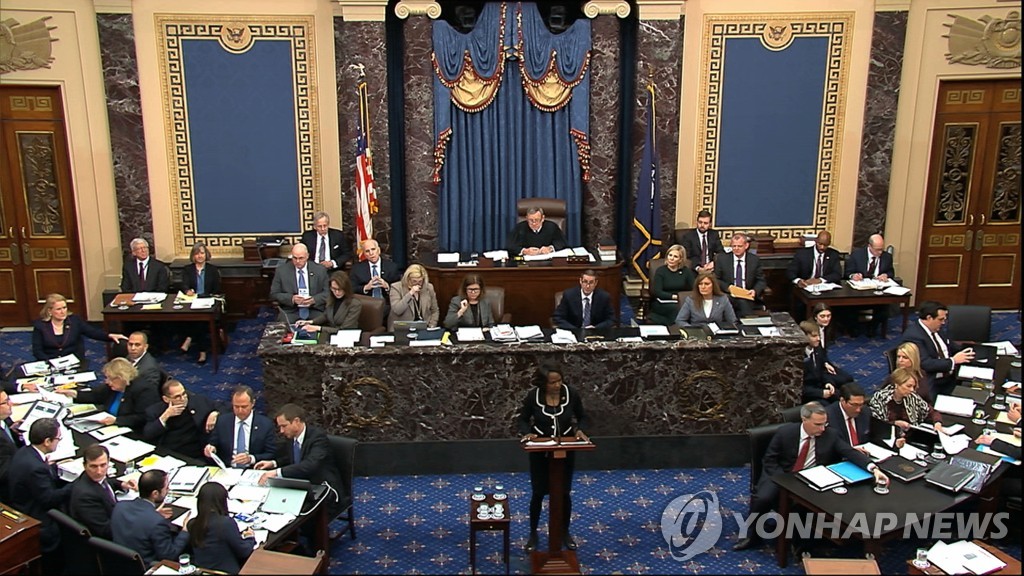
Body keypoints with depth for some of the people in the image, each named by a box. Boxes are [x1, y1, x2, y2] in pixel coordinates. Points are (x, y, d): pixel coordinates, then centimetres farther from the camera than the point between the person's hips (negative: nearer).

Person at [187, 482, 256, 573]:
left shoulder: (192, 524, -5)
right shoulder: (226, 523, -24)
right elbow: (244, 552, -11)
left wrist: (240, 535, 17)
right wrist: (249, 538, 9)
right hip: (226, 572, -7)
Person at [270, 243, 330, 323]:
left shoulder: (320, 270, 6)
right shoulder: (281, 270, 5)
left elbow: (327, 292, 6)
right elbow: (274, 294, 4)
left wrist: (314, 300, -13)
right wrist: (291, 298, -12)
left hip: (315, 311, 1)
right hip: (290, 312, -1)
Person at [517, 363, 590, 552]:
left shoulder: (571, 394, -15)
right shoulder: (533, 396, -18)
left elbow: (583, 417, 1)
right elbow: (522, 419, -3)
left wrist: (580, 430, -19)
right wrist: (526, 433, -23)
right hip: (540, 452, -1)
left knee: (564, 493, 11)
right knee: (538, 493, 9)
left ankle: (565, 532, 33)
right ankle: (533, 534, 29)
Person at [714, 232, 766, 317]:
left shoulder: (754, 260, 9)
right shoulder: (722, 258, 6)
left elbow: (761, 281, 12)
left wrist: (755, 291, -10)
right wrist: (728, 287, -13)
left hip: (747, 295, 1)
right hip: (727, 296, -1)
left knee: (744, 303, -34)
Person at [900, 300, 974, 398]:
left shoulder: (935, 330, 10)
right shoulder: (913, 335, -16)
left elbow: (948, 346, 28)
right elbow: (925, 364, -23)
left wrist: (966, 350, 10)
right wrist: (953, 360, -16)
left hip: (949, 377, 9)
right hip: (930, 383, -9)